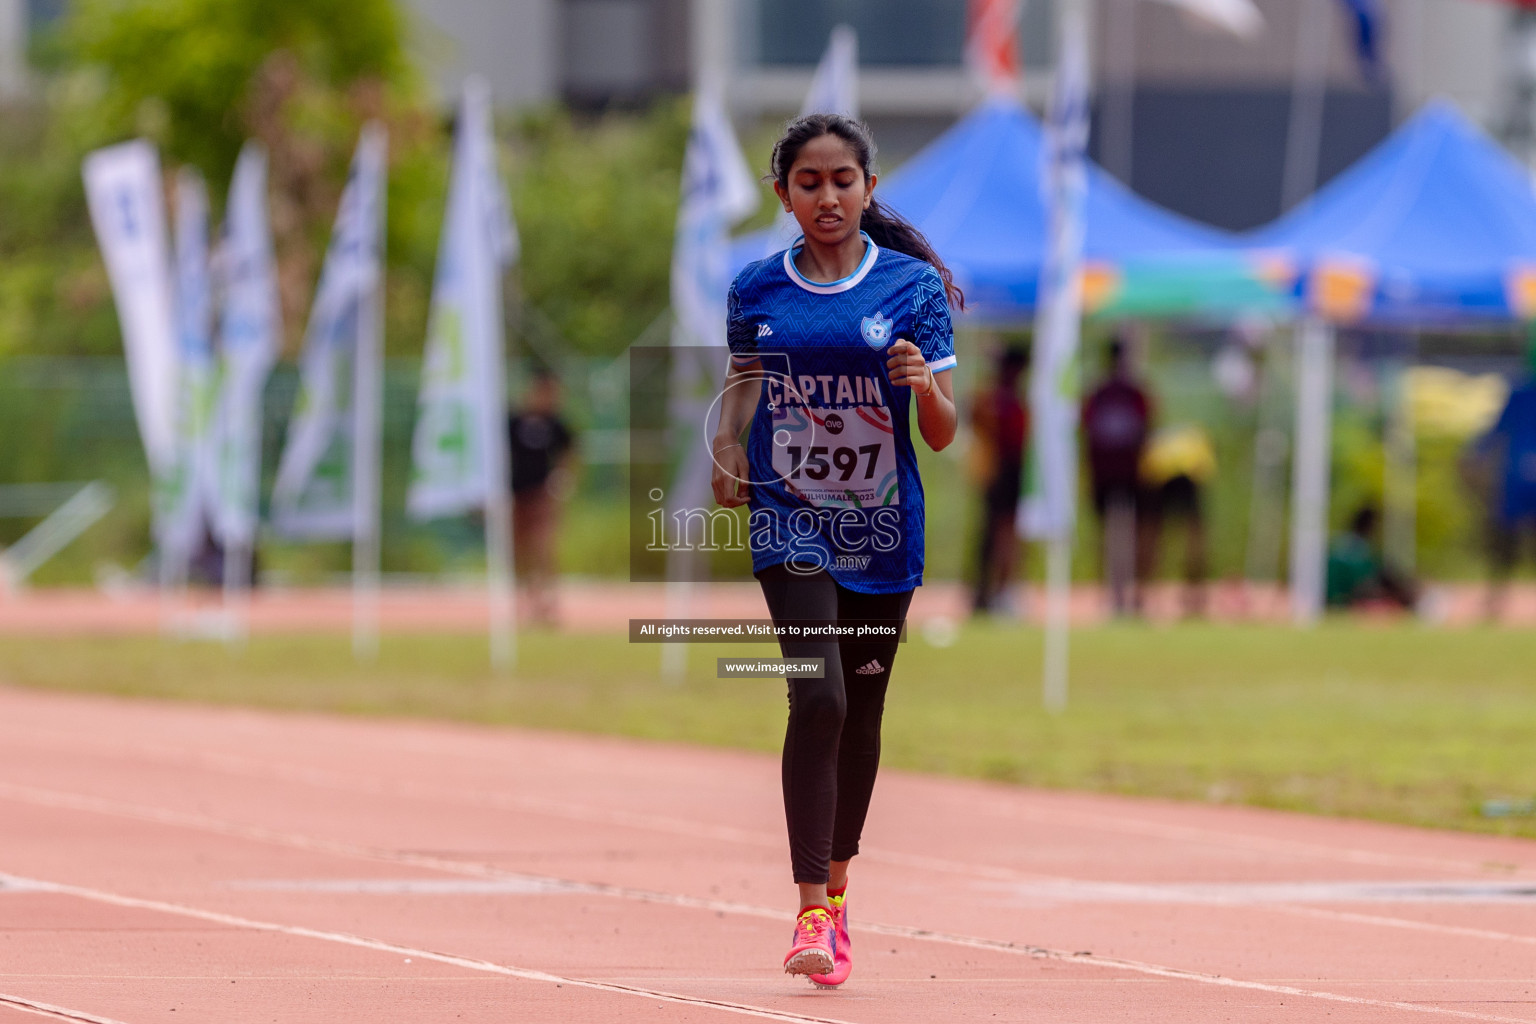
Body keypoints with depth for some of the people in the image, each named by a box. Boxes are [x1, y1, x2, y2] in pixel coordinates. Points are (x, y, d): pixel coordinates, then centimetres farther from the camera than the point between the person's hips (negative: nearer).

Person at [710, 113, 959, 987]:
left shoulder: (914, 286, -3)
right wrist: (726, 443, -2)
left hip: (883, 529, 1)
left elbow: (944, 435, -2)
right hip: (790, 521, -1)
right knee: (819, 697, -19)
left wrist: (925, 386, -24)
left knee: (862, 711, 12)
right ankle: (812, 914, -20)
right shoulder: (758, 290, 1)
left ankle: (837, 889, 32)